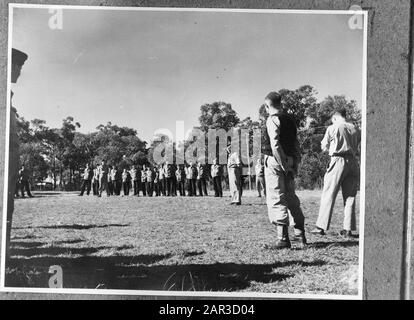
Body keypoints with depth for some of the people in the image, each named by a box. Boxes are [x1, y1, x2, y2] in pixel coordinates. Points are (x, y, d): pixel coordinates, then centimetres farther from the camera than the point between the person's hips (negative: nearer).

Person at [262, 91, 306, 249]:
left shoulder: (272, 120, -9)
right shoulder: (290, 120, 13)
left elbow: (275, 144, -20)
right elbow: (296, 143, 12)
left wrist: (283, 164, -17)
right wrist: (296, 163, 12)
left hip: (275, 161, -7)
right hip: (290, 162, 7)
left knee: (276, 199, -3)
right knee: (291, 197, 17)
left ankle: (283, 238, -5)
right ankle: (300, 234, 24)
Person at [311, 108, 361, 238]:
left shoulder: (332, 128, 0)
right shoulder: (355, 129, 11)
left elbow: (324, 147, 6)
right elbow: (357, 148, 11)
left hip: (338, 160, -4)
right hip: (352, 162, 4)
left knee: (328, 194, 0)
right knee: (350, 197, 8)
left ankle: (321, 227, 0)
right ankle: (348, 229, 7)